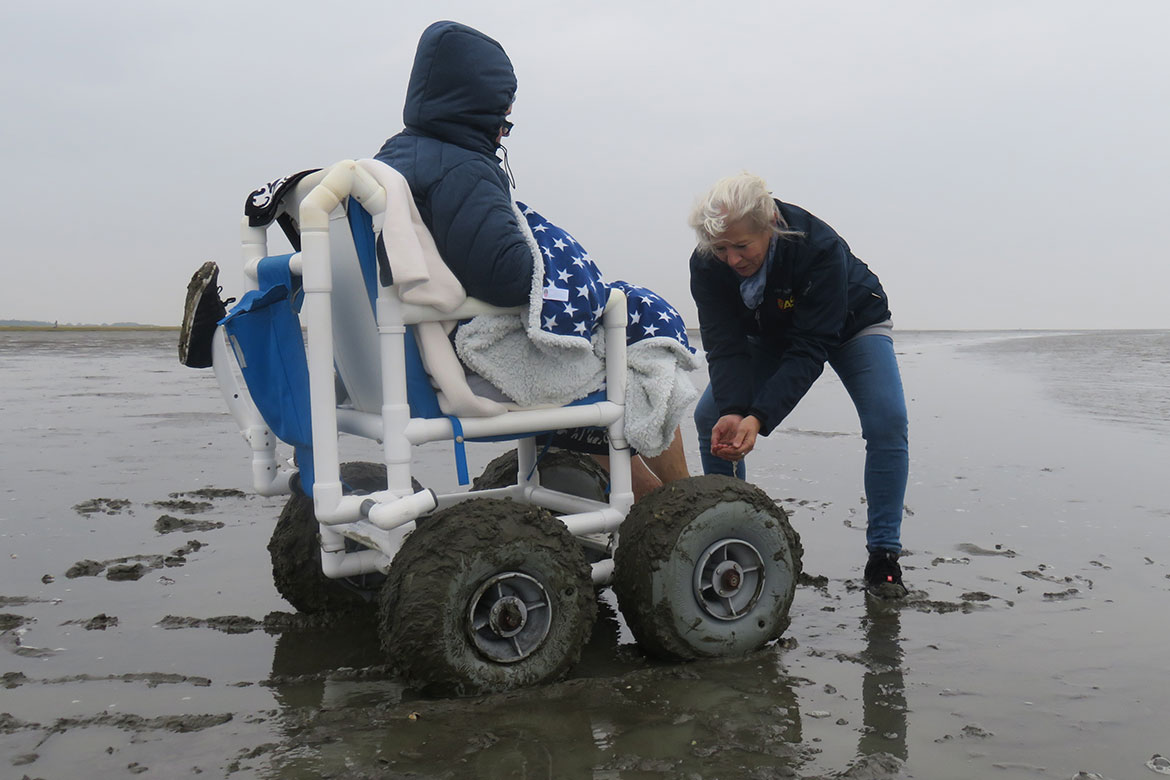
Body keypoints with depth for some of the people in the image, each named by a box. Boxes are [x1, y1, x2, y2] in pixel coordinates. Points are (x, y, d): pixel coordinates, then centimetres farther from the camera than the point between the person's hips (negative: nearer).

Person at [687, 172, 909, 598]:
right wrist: (733, 411, -47)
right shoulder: (707, 263, -28)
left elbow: (811, 349, -40)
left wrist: (759, 417, -50)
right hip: (771, 334, 4)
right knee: (710, 416, -11)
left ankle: (883, 555, -11)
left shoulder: (821, 248, -39)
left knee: (888, 422, -24)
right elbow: (725, 345, -28)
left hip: (852, 324, -3)